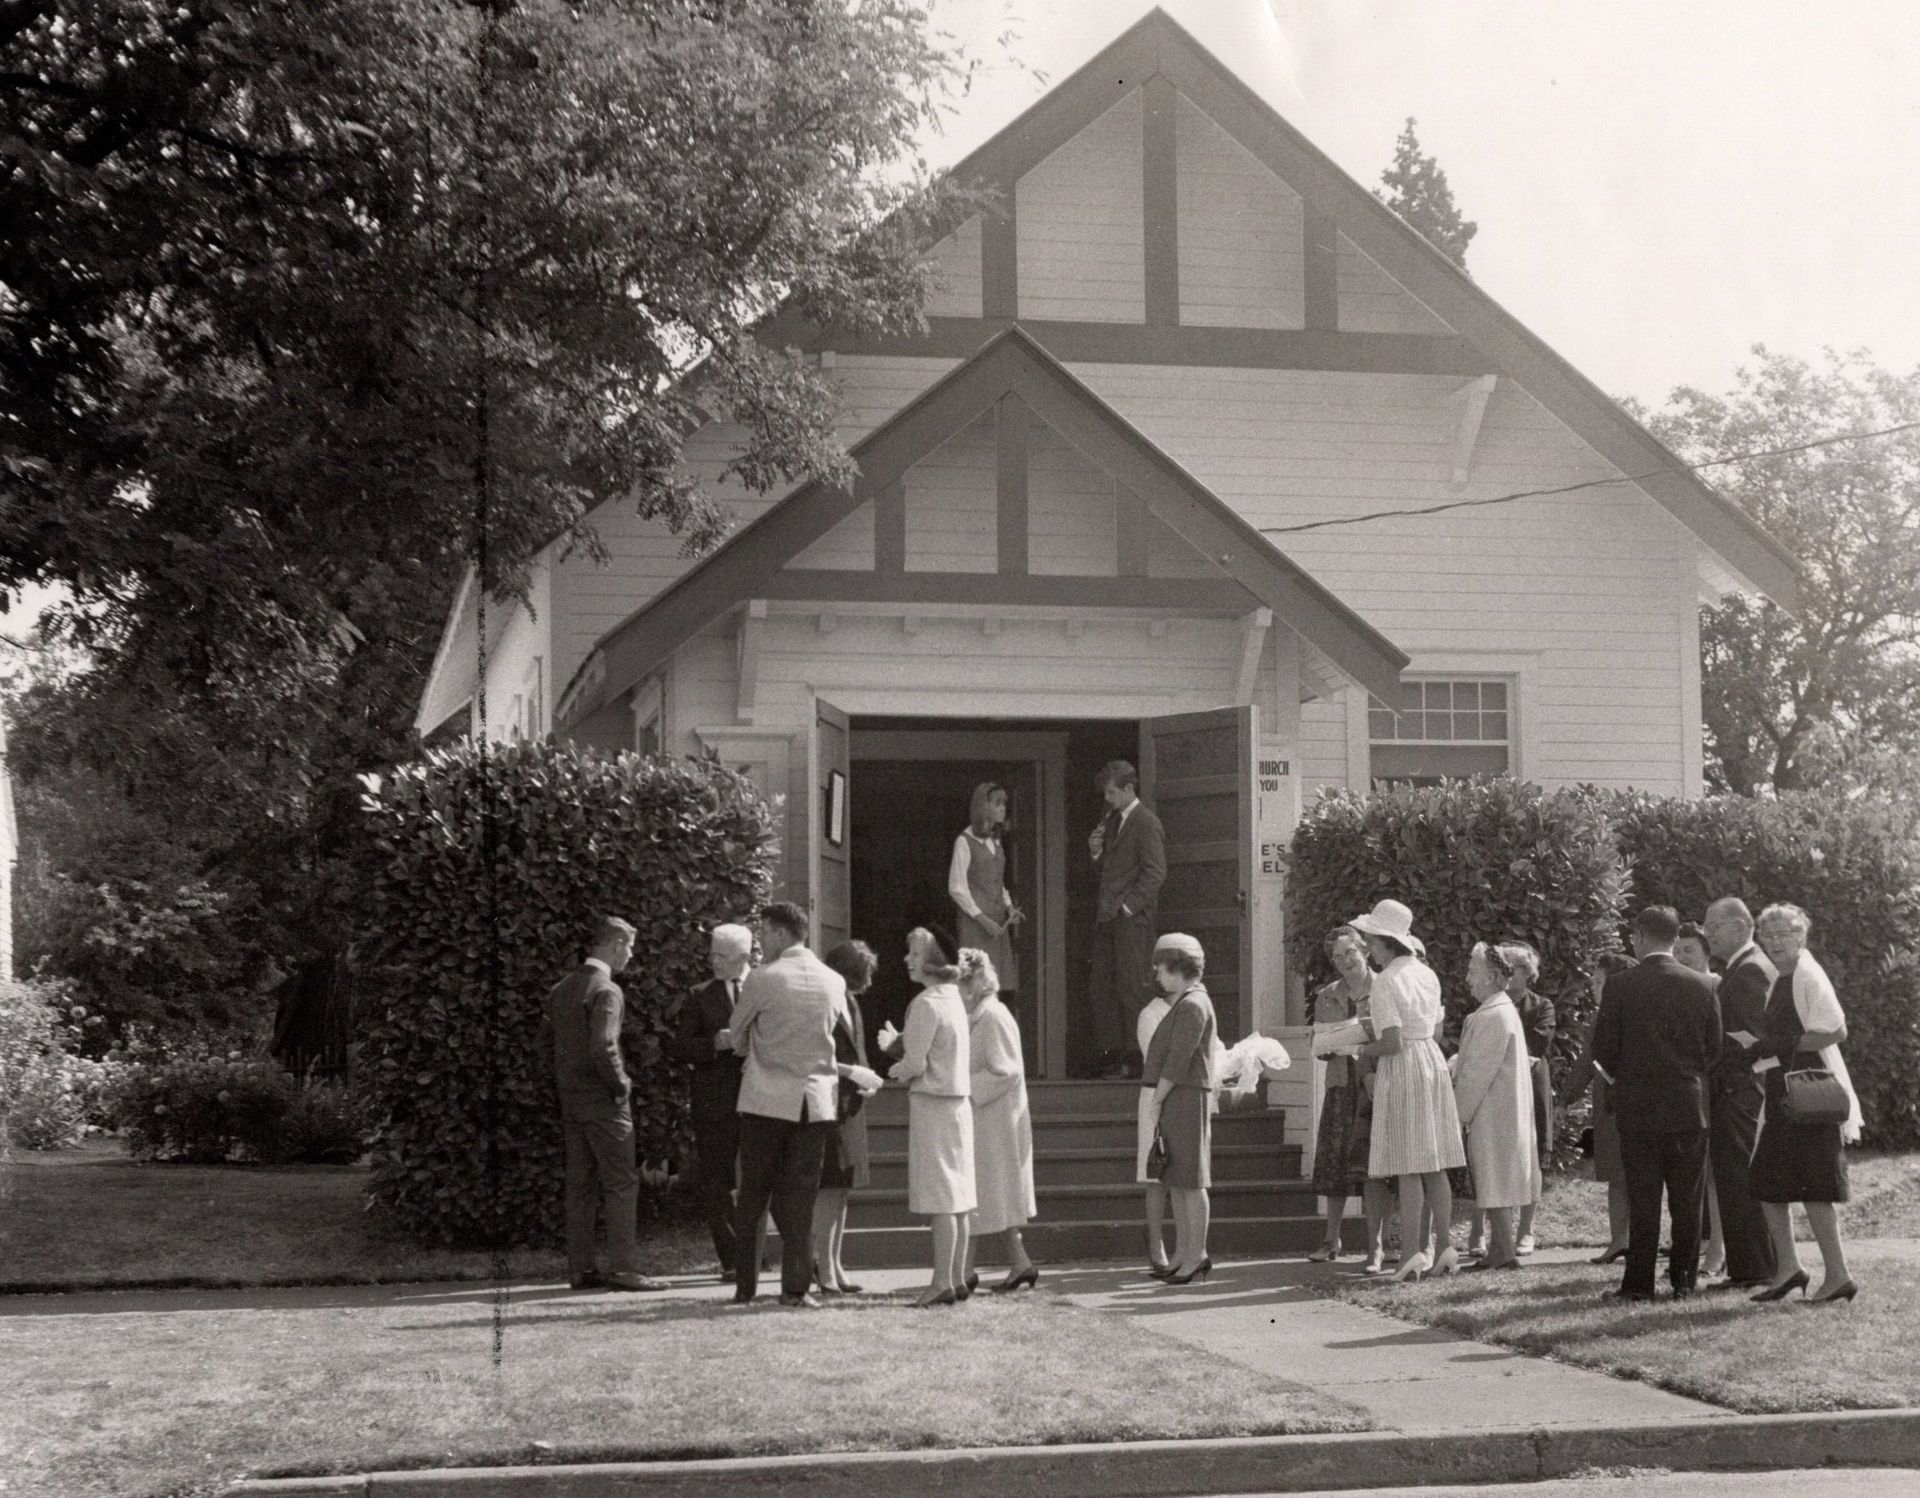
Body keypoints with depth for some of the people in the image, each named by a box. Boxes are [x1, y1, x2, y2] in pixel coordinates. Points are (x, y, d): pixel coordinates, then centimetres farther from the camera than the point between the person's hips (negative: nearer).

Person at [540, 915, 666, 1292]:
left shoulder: (562, 988, 11)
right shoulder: (606, 991, -16)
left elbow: (547, 1039, 17)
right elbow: (603, 1047, -25)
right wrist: (620, 1084, -12)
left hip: (570, 1099, 8)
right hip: (602, 1100, -8)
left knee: (581, 1185, 11)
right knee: (621, 1183, -4)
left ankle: (580, 1268, 13)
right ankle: (623, 1269, -5)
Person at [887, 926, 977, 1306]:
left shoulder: (926, 1004, -15)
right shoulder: (954, 1000, 12)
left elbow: (916, 1063, -16)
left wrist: (896, 1071, 5)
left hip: (931, 1104, -9)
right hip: (958, 1102, 9)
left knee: (941, 1200, -7)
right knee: (955, 1198, 11)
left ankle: (943, 1282, -6)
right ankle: (957, 1278, 15)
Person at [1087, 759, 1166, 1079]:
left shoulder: (1146, 824, -9)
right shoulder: (1111, 821, 18)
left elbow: (1155, 872, -15)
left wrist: (1129, 905, -16)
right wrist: (1096, 851, 4)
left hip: (1131, 919, -8)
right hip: (1106, 917, 8)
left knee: (1131, 988, -7)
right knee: (1103, 986, 7)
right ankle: (1109, 1054, 11)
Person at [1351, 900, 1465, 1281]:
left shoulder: (1385, 983, -14)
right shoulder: (1426, 974, 10)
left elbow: (1393, 1043, -20)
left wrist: (1362, 1050, -2)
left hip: (1402, 1070, -8)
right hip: (1434, 1063, 8)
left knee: (1408, 1169, -6)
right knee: (1435, 1167, 10)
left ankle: (1411, 1253, -7)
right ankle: (1444, 1247, 11)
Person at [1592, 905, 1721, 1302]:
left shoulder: (1620, 986, -7)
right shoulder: (1701, 986, 0)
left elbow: (1603, 1050, -4)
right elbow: (1714, 1050, 4)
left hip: (1638, 1106, -2)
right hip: (1690, 1105, 2)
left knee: (1642, 1197, 2)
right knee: (1687, 1198, 7)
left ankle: (1639, 1282, 3)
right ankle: (1685, 1279, 10)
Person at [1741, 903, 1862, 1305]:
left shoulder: (1809, 977, -13)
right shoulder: (1780, 981, 15)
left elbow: (1836, 1032, -21)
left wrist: (1777, 1045, -19)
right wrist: (1759, 1048, 4)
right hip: (1783, 1095, 9)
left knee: (1812, 1187, -7)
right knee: (1768, 1181, 9)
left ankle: (1838, 1275, -1)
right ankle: (1788, 1267, 18)